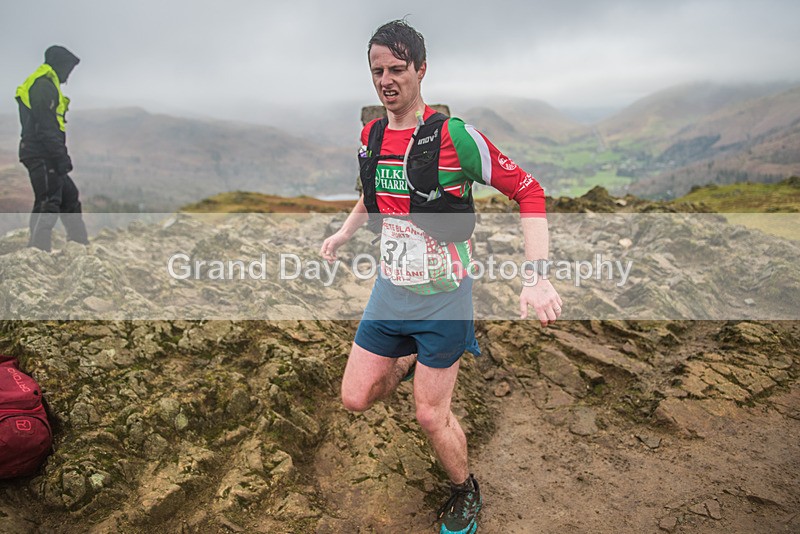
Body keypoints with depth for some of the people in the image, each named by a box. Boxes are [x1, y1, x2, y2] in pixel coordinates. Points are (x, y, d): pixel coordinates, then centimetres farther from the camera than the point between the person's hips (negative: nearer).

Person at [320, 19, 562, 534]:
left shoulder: (454, 135, -18)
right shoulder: (371, 135, 2)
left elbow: (528, 190, -15)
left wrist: (537, 276, -25)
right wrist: (345, 231, 21)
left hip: (442, 297, -5)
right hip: (390, 291, 6)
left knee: (431, 416, 4)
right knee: (356, 398, 9)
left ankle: (466, 492, 35)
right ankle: (411, 362, 41)